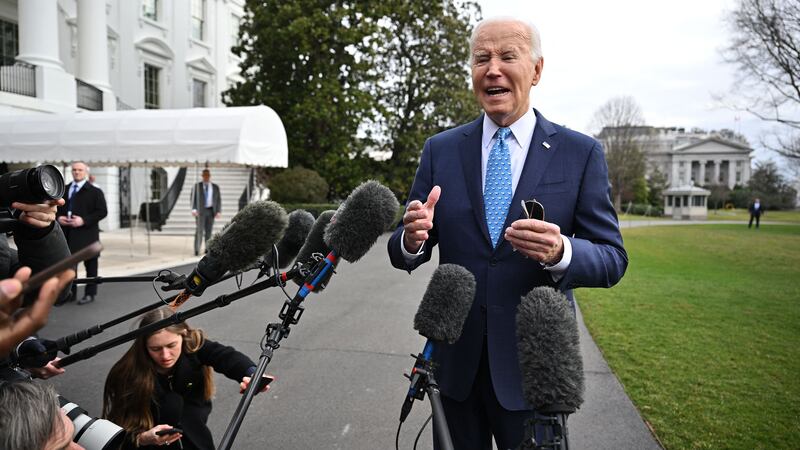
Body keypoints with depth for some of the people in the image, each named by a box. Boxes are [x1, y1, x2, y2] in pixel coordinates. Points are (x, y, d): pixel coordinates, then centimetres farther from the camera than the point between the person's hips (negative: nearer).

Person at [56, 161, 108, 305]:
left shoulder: (95, 191, -3)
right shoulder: (64, 190, 14)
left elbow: (102, 212, -9)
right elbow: (57, 207, 20)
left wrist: (84, 220, -18)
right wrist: (58, 217, -2)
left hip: (87, 233, -5)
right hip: (68, 233, 5)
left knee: (90, 264, 3)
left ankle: (89, 294, 12)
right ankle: (70, 292, 19)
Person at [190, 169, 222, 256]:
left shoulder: (215, 187, 8)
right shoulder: (197, 186, 5)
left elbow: (219, 200, 8)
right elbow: (193, 198, 1)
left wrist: (219, 211, -3)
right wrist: (193, 209, -13)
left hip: (211, 211, 2)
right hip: (200, 211, -2)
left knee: (209, 231, 4)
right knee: (199, 230, -10)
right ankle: (197, 250, -8)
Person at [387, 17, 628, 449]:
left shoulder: (581, 153, -4)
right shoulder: (440, 149, 2)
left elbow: (612, 258, -5)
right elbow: (405, 252, 2)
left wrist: (561, 252, -27)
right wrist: (412, 239, -22)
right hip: (455, 361, 2)